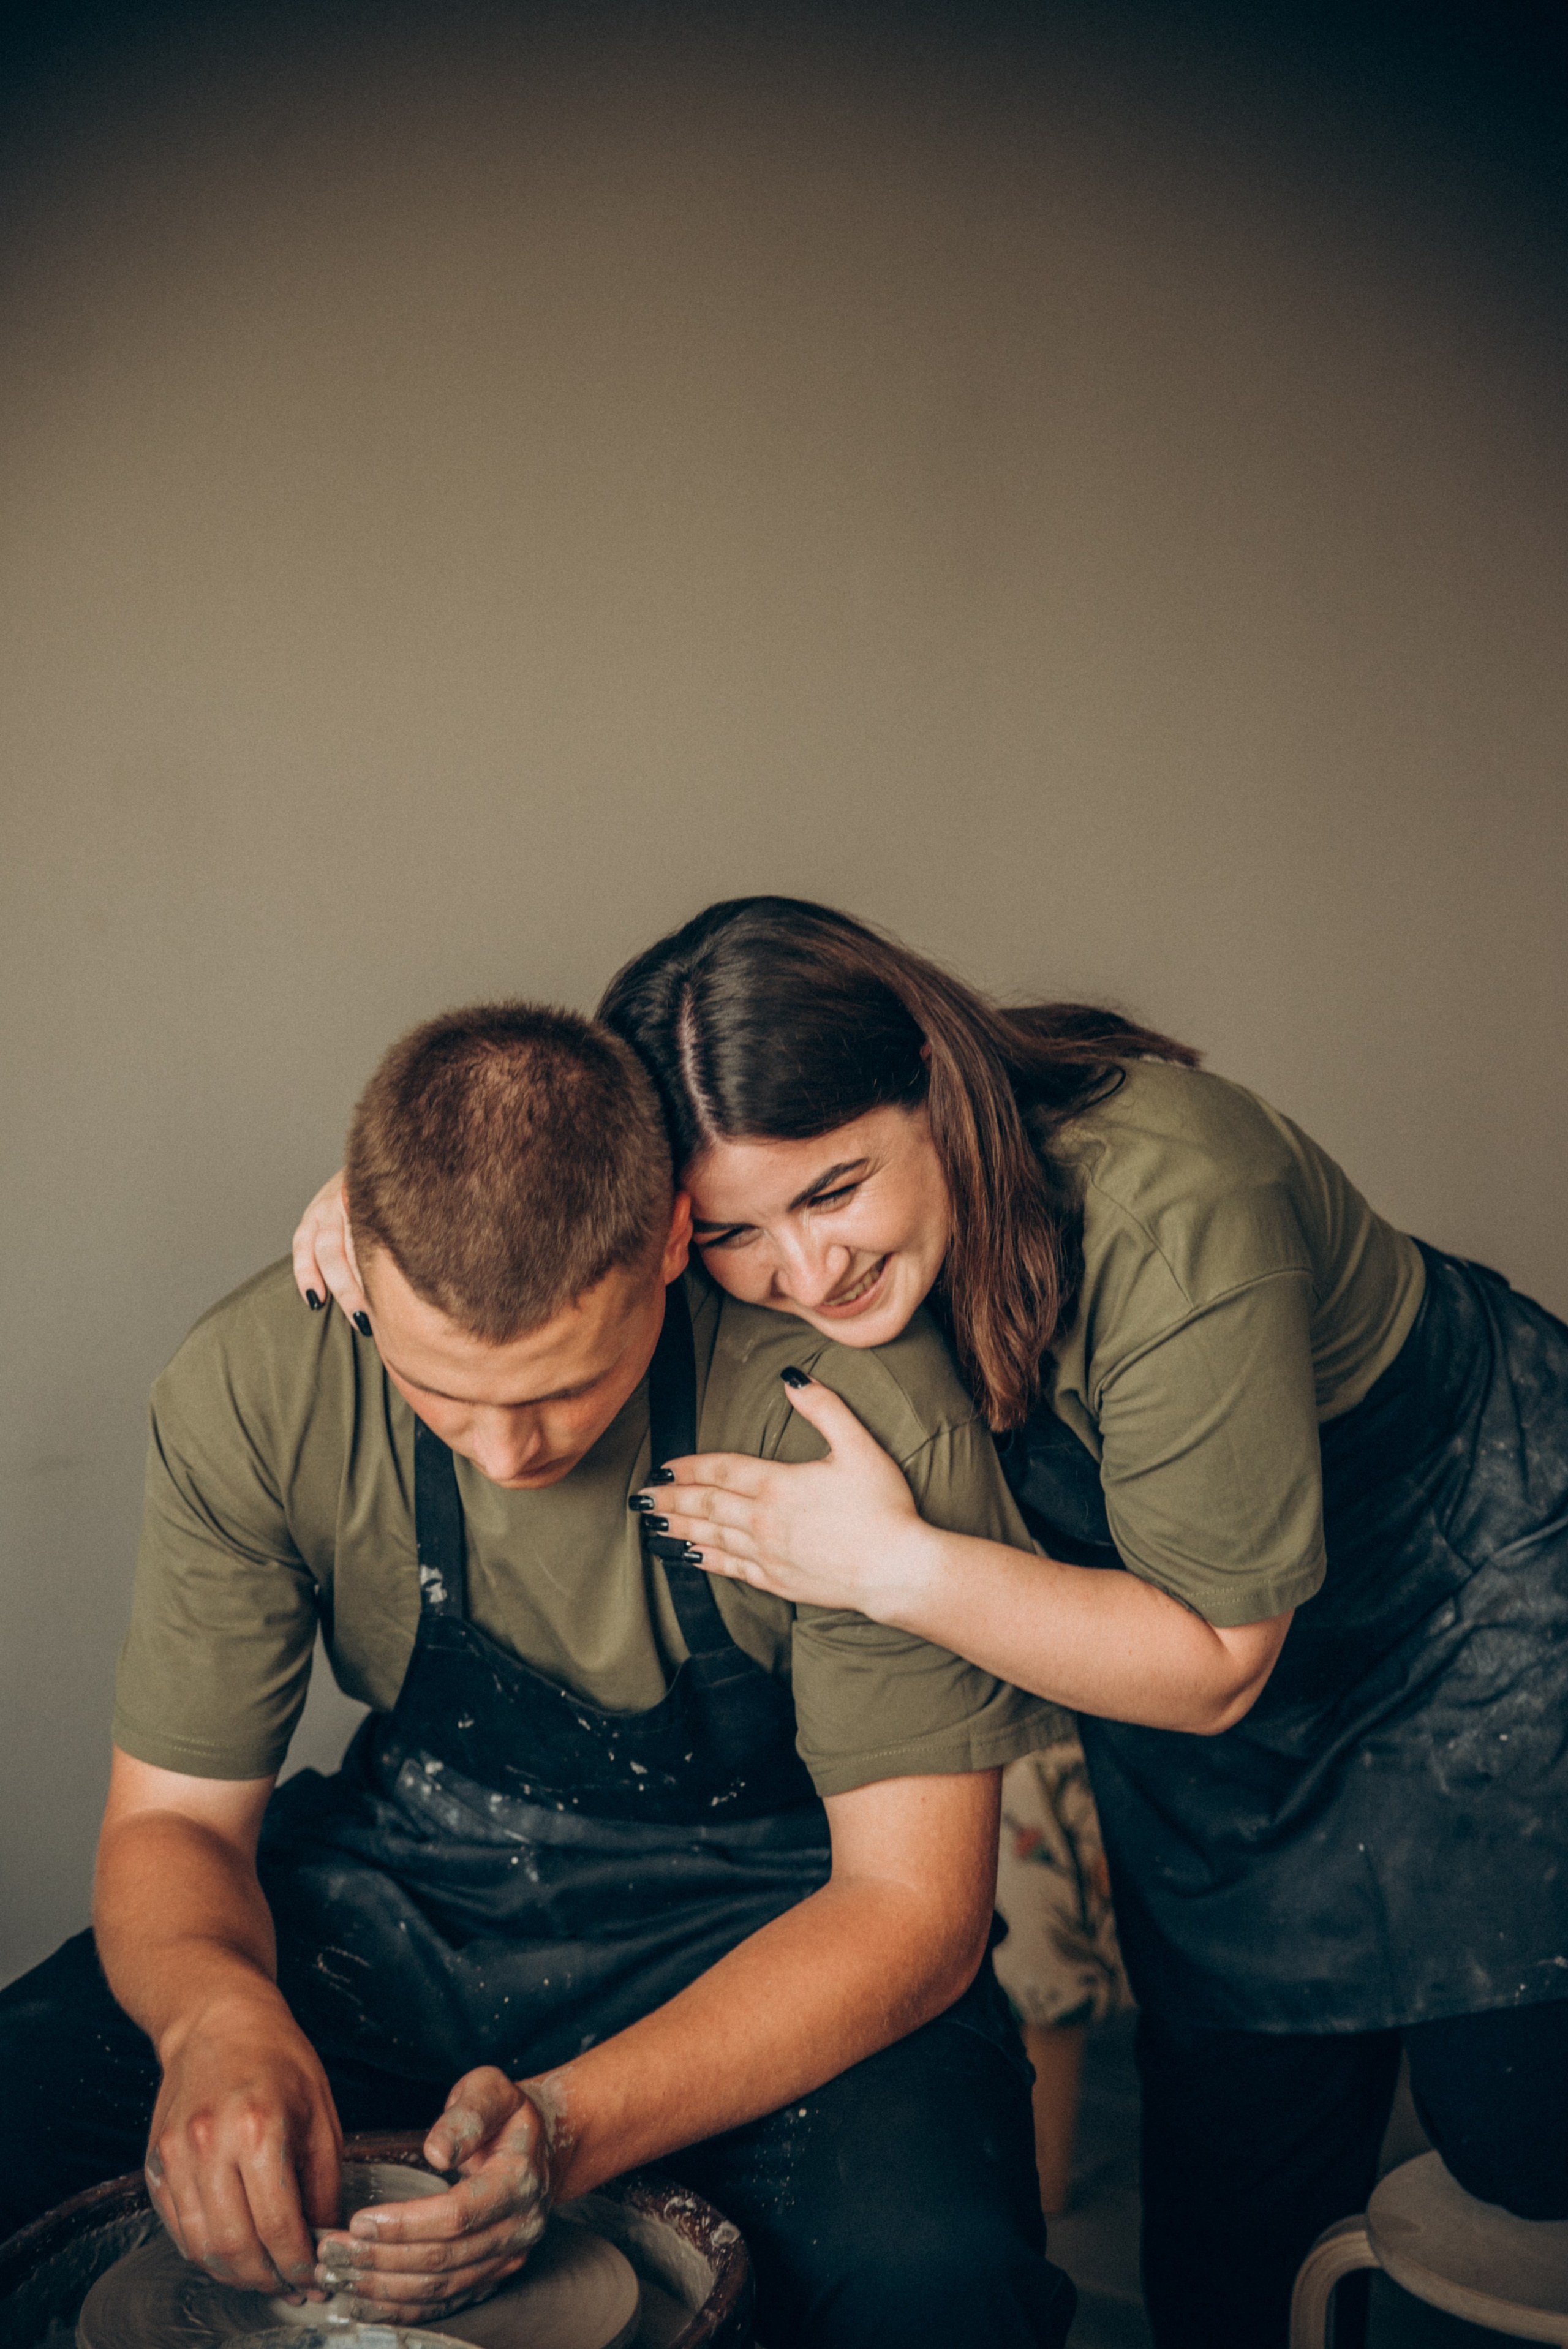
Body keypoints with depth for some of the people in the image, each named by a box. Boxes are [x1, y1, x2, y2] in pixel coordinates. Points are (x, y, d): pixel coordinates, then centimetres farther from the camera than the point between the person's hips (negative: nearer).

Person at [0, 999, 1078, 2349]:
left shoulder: (862, 1406, -24)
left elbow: (914, 1900, -18)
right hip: (403, 1895, 3)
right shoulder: (252, 1388, -15)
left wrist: (570, 2127, -33)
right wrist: (217, 2013, -30)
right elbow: (172, 1816, -5)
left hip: (772, 1923, -2)